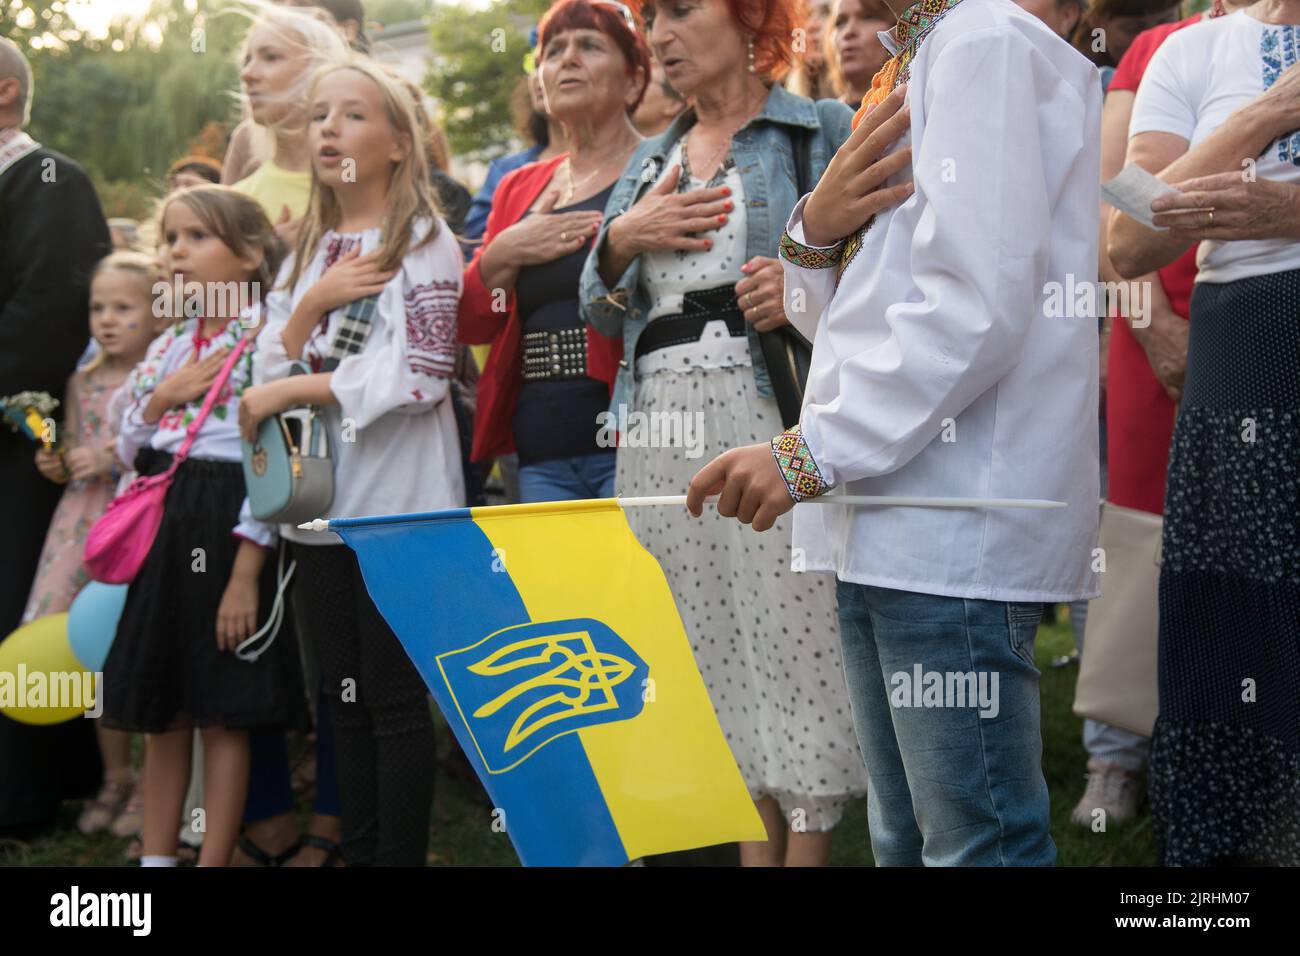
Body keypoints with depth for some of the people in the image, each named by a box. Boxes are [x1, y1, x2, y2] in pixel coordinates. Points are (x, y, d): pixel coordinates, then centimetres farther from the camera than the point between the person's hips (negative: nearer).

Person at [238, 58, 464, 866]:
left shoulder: (423, 240, -4)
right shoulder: (310, 249, 14)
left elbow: (420, 375, -15)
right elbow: (269, 373, 8)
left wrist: (291, 391, -10)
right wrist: (311, 307, -9)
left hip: (400, 504, -6)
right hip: (323, 502, 6)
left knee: (395, 702, -2)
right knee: (348, 701, 11)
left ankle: (401, 856, 5)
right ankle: (358, 853, 19)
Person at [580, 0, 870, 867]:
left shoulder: (822, 131, 4)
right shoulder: (651, 161, 21)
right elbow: (605, 313, 20)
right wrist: (624, 238, 1)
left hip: (772, 420, -5)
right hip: (660, 437, 6)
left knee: (792, 650, -8)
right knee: (717, 664, 7)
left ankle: (809, 848, 0)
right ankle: (753, 849, 15)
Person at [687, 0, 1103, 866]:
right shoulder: (907, 70, 21)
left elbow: (975, 306, -19)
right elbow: (835, 316, 23)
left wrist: (812, 452, -16)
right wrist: (818, 230, 1)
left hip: (956, 526, -10)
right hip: (884, 525, 10)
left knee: (979, 843, -6)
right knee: (906, 841, 15)